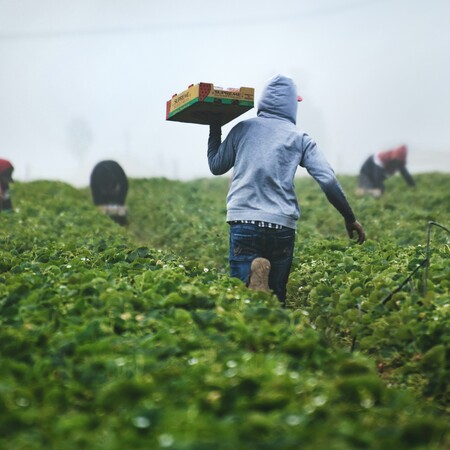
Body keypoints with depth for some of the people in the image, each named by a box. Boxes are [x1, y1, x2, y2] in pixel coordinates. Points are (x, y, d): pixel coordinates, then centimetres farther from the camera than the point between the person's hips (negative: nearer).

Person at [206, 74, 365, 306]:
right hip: (282, 225, 1)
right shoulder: (300, 138, 8)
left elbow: (216, 166, 20)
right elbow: (328, 180, 0)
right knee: (276, 295, 14)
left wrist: (215, 129, 34)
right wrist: (350, 218, 10)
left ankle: (254, 278, -34)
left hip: (244, 220, 0)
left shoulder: (242, 129, 10)